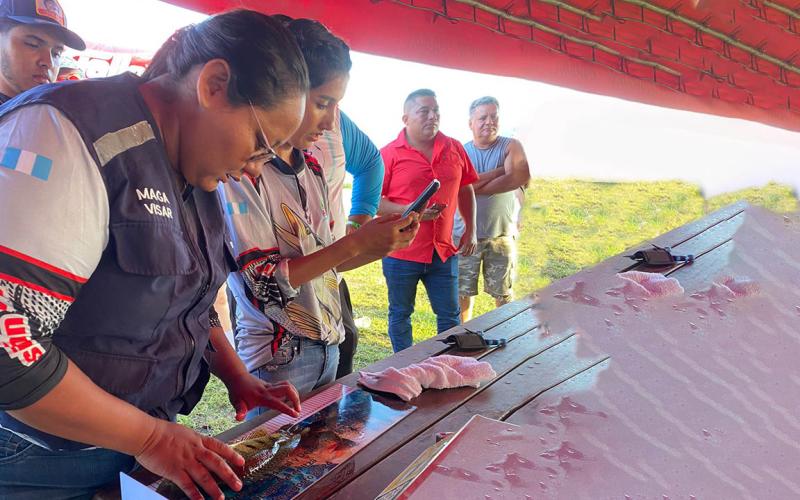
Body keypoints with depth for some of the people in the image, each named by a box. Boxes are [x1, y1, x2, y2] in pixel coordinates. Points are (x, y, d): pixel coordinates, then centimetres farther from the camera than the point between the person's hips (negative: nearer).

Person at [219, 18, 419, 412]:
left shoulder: (312, 167, 6)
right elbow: (262, 283, -21)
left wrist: (381, 245, -5)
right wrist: (355, 242, -23)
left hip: (328, 346, 8)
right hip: (277, 360, -7)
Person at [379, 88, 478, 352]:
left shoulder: (455, 149, 5)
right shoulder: (389, 154, -7)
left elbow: (465, 190, 15)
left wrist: (470, 229, 10)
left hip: (443, 251, 3)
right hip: (401, 253, -3)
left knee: (450, 315, 12)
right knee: (400, 316, 13)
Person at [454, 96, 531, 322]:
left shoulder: (511, 146, -1)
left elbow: (522, 178, -20)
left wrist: (476, 187, -16)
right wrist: (501, 170, -16)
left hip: (502, 234, 0)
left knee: (503, 293, 12)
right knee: (463, 292, 10)